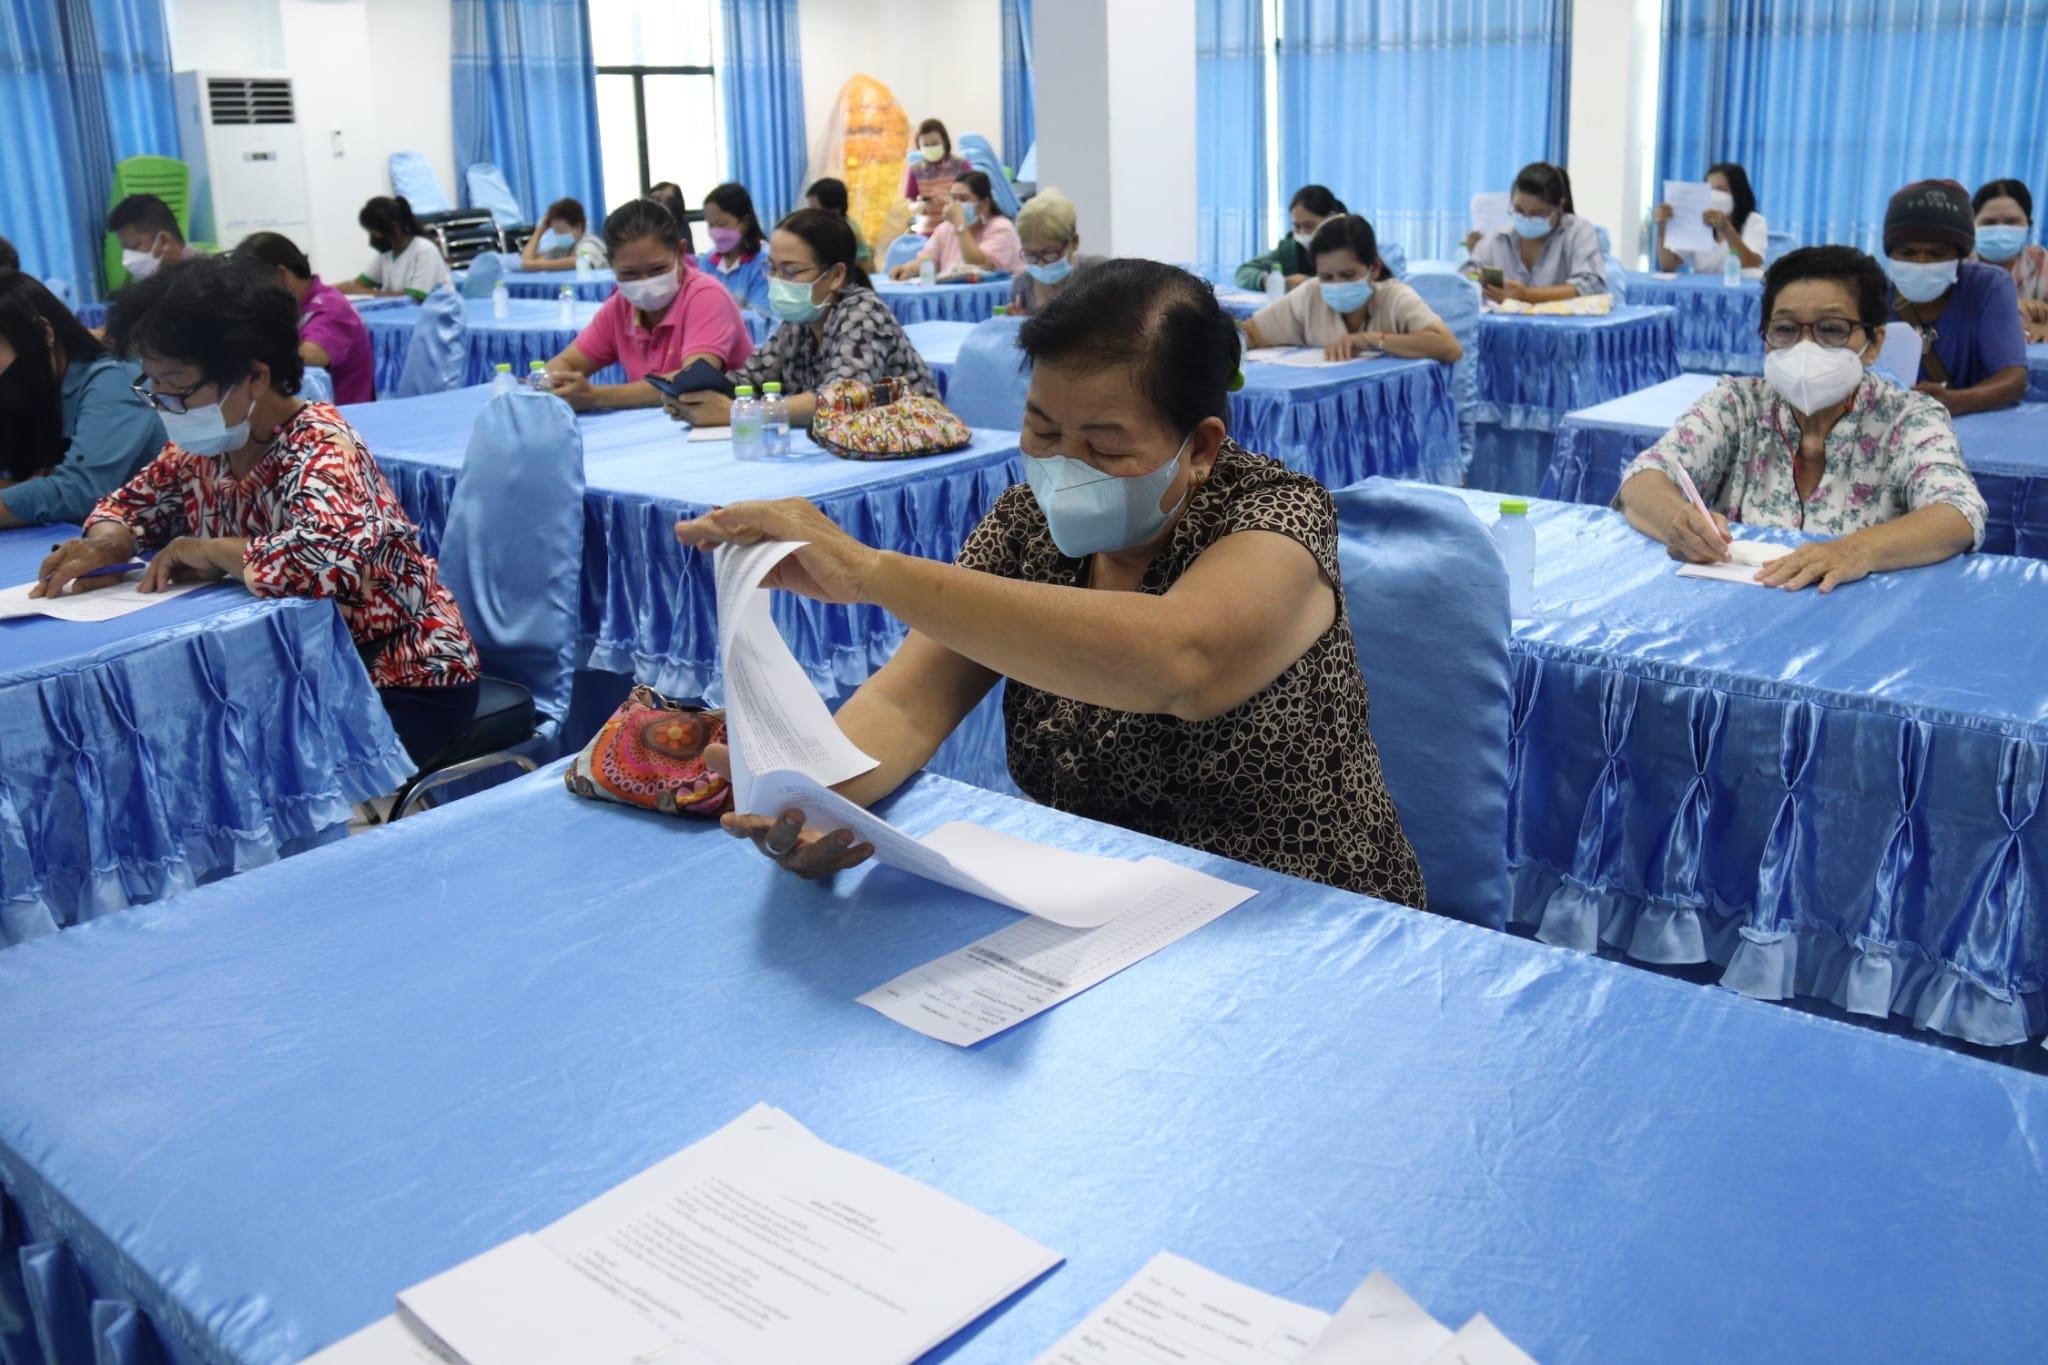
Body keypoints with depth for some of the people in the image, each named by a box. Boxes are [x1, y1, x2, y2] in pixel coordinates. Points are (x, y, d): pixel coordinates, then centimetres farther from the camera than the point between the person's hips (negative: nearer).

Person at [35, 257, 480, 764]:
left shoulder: (319, 453, -22)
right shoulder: (202, 451, 1)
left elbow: (333, 557, -43)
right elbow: (130, 503, 18)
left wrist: (209, 551, -25)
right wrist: (106, 543, -7)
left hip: (400, 683, -7)